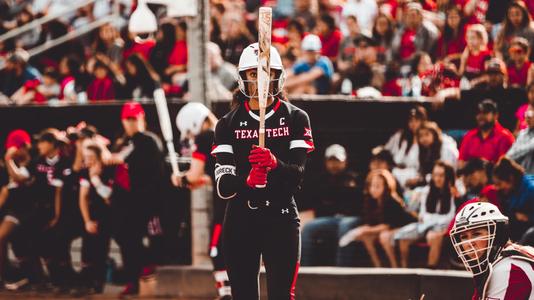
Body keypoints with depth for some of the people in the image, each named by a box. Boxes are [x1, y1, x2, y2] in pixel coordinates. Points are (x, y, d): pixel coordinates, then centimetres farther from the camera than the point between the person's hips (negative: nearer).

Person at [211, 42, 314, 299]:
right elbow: (223, 186, -4)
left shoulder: (295, 119, 4)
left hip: (281, 218, -2)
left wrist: (275, 164, -30)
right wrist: (247, 181, -26)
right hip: (240, 220, 2)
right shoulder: (228, 124, 7)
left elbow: (297, 174, -8)